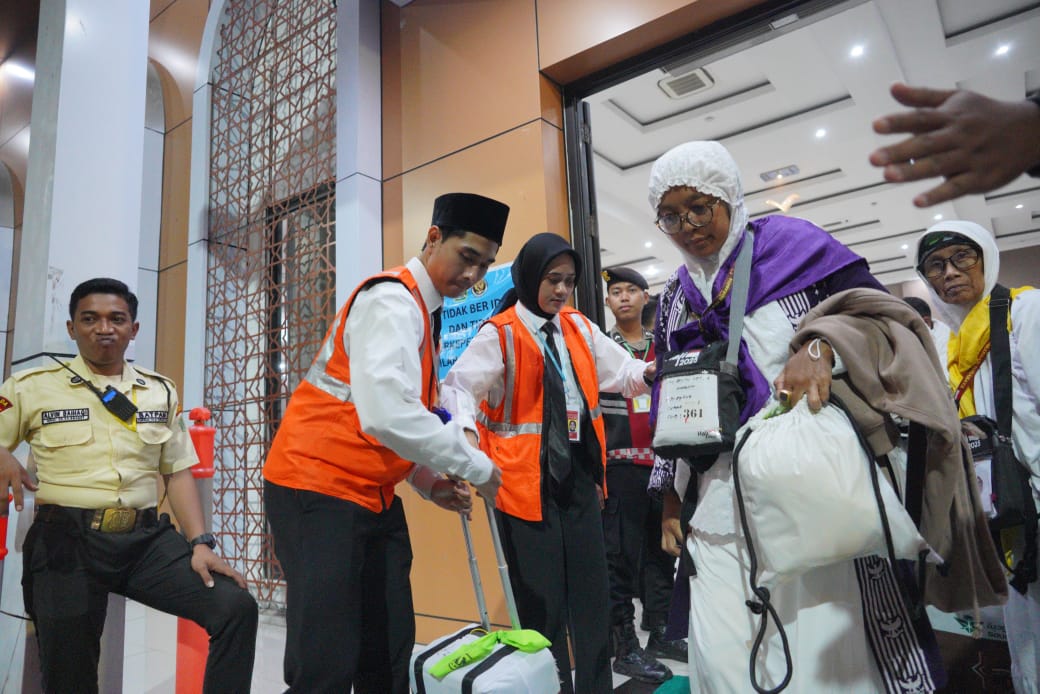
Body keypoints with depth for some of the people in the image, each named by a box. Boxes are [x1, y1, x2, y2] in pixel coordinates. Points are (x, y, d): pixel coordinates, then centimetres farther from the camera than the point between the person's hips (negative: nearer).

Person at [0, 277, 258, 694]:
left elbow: (178, 471, 9)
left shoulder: (161, 391, 11)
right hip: (68, 540, -1)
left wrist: (199, 542, -2)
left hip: (147, 538, 2)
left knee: (237, 608, -16)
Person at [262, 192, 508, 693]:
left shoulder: (423, 314, 14)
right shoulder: (393, 301, -15)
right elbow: (388, 417, -29)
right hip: (319, 489, -9)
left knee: (390, 650, 12)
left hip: (372, 495, 9)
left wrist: (429, 480, 10)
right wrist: (477, 467, -17)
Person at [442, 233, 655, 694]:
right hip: (526, 483, -6)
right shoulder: (499, 333, -8)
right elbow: (459, 388, -13)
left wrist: (650, 373, -9)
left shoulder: (579, 328, 10)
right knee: (543, 603, 4)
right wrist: (468, 438, -30)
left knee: (591, 595, 15)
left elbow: (621, 373, 12)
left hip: (579, 478, 6)